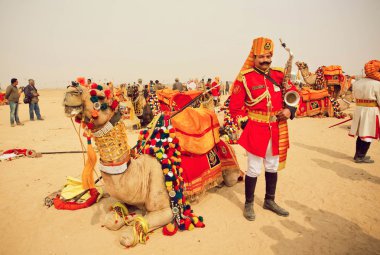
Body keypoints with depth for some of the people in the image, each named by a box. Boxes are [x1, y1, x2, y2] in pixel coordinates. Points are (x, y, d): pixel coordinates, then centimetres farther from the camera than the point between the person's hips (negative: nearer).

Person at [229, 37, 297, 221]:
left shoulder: (279, 76, 6)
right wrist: (246, 124, -13)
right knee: (254, 170, 4)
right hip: (255, 131, -5)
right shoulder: (245, 78, -8)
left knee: (273, 167, 18)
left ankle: (269, 201, 37)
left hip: (277, 131, 6)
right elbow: (235, 107, -7)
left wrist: (290, 110, -5)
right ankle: (249, 204, 24)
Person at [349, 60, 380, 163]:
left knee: (361, 134, 16)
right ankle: (360, 157, 11)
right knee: (368, 135, 5)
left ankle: (358, 155, 25)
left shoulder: (356, 83, 3)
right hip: (371, 111, -6)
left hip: (359, 110, 6)